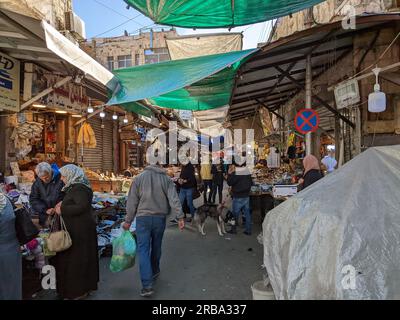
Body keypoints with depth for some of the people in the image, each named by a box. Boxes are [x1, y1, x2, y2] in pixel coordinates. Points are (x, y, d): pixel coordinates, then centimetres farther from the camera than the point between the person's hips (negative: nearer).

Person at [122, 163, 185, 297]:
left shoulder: (139, 178, 4)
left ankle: (147, 285, -6)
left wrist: (128, 221, 8)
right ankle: (154, 272, 37)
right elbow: (174, 199, -6)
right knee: (156, 247, 19)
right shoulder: (166, 179, 5)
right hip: (160, 218, 2)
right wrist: (180, 217, -7)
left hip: (143, 217, -1)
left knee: (143, 250, 0)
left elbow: (132, 202, 2)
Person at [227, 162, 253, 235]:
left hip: (238, 197, -5)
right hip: (246, 196, 6)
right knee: (247, 213, 10)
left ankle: (233, 229, 17)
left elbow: (230, 183, -16)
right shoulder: (248, 171, 3)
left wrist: (229, 174, -8)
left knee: (235, 214, 7)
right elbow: (251, 183, 12)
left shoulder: (235, 173, -18)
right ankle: (248, 230, 15)